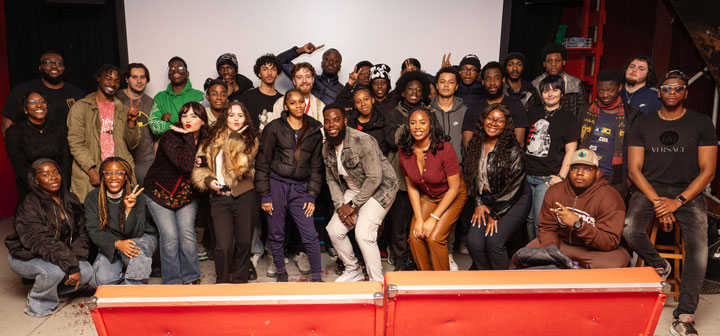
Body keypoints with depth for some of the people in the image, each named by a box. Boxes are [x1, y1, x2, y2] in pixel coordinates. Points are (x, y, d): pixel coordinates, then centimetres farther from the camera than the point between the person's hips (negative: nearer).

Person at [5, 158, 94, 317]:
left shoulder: (70, 200, -2)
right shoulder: (29, 207, -21)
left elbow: (80, 233, 0)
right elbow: (42, 243, -30)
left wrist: (76, 263, -16)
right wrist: (71, 265, -34)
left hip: (59, 256, 6)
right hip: (25, 257, -6)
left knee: (87, 272, -15)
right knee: (55, 270, -34)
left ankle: (48, 290, 11)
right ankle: (39, 305, -4)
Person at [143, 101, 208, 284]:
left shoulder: (204, 141, -3)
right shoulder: (170, 137, -18)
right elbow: (186, 165, -33)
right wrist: (188, 138, -28)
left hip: (187, 195, 3)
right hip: (160, 192, -3)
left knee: (187, 233, -9)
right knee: (169, 235, -11)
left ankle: (191, 278, 7)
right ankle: (171, 282, 4)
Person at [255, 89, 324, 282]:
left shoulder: (314, 131, 9)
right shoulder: (274, 128, 1)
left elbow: (316, 167, 11)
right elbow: (262, 163, 1)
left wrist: (311, 196, 3)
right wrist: (264, 195, -5)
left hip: (300, 188, 1)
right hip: (276, 184, -1)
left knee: (310, 235, -4)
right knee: (276, 235, 7)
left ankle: (317, 277, 11)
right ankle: (281, 273, 26)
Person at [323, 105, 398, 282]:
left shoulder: (363, 141, -25)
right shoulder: (327, 148, -1)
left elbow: (375, 178, -26)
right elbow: (331, 179, 6)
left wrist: (353, 205, -20)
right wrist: (340, 206, -8)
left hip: (380, 188, -8)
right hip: (354, 189, 8)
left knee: (363, 233, -20)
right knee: (334, 229, 1)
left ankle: (377, 283, -2)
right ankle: (353, 271, 24)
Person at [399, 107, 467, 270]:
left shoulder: (444, 148, -26)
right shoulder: (405, 150, -12)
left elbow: (454, 187, -19)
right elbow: (412, 187, -2)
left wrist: (433, 218, -20)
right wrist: (418, 218, -11)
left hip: (452, 196, -4)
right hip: (426, 196, 4)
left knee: (434, 238, -19)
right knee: (415, 237, -11)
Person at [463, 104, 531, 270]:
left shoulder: (512, 150, -15)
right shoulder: (474, 145, 3)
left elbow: (514, 185, -15)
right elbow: (469, 176, 12)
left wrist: (495, 214, -12)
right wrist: (478, 204, 2)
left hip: (514, 201, -5)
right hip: (487, 200, 5)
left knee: (494, 240, -22)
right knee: (474, 241, -13)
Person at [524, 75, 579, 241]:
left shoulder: (568, 119, 3)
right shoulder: (532, 112, 14)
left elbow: (570, 151, -1)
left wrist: (561, 177, -10)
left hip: (548, 177, -4)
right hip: (526, 174, 4)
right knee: (529, 218, 7)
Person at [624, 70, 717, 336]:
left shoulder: (701, 124, 5)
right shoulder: (643, 125, 7)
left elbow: (707, 171, 0)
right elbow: (634, 169, 2)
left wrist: (677, 202, -12)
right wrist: (656, 201, -11)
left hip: (687, 192, 0)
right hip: (649, 189, 1)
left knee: (699, 244, -24)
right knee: (630, 230, -28)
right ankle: (659, 266, 6)